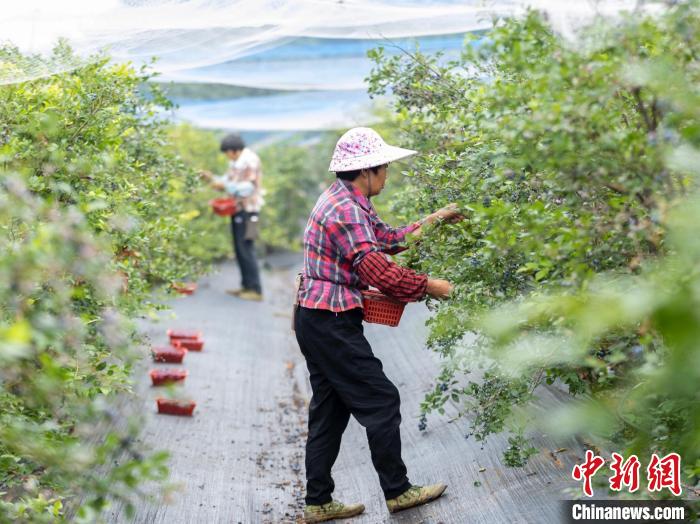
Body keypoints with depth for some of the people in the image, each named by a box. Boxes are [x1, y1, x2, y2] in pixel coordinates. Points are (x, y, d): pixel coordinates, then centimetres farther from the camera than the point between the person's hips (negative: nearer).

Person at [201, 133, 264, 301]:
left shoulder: (250, 161, -13)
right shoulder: (236, 162, 16)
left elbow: (248, 188, -19)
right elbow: (228, 182, 18)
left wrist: (224, 185, -19)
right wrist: (212, 178, 3)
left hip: (247, 211, -9)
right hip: (238, 210, 9)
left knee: (246, 250, -10)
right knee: (239, 249, 11)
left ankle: (255, 290, -7)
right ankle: (246, 286, 17)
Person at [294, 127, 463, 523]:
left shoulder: (350, 203, 15)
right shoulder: (345, 209, -18)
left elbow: (389, 239, 22)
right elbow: (375, 269, -25)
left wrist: (434, 220, 20)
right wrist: (429, 286, -16)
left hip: (317, 321, 11)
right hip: (331, 323, -11)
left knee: (330, 409, 13)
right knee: (380, 400, 0)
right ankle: (397, 491, 12)